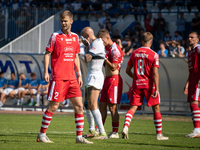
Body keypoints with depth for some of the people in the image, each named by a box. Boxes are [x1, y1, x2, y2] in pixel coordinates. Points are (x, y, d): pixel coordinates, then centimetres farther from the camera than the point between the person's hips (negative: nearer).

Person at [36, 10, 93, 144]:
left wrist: (79, 74, 16)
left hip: (71, 78, 5)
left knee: (79, 105, 0)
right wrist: (46, 72, -11)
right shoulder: (55, 36, -3)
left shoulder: (75, 37, 13)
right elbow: (47, 54, -2)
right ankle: (42, 135, 8)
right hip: (58, 77, -5)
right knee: (53, 106, -4)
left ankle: (79, 137, 4)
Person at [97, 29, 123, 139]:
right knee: (102, 105, 7)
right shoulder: (106, 48, 14)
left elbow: (113, 68, -17)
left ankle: (115, 132, -1)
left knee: (112, 107, -6)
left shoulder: (115, 50, -15)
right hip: (107, 80, 9)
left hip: (114, 79, -9)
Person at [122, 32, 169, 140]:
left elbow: (128, 70, 11)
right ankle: (159, 134, 11)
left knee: (133, 107, 4)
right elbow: (155, 73, -13)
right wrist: (156, 89, -13)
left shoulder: (134, 53, 5)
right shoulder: (153, 55, -7)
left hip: (136, 85, 3)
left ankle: (125, 126, -21)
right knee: (156, 108, 8)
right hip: (149, 85, -3)